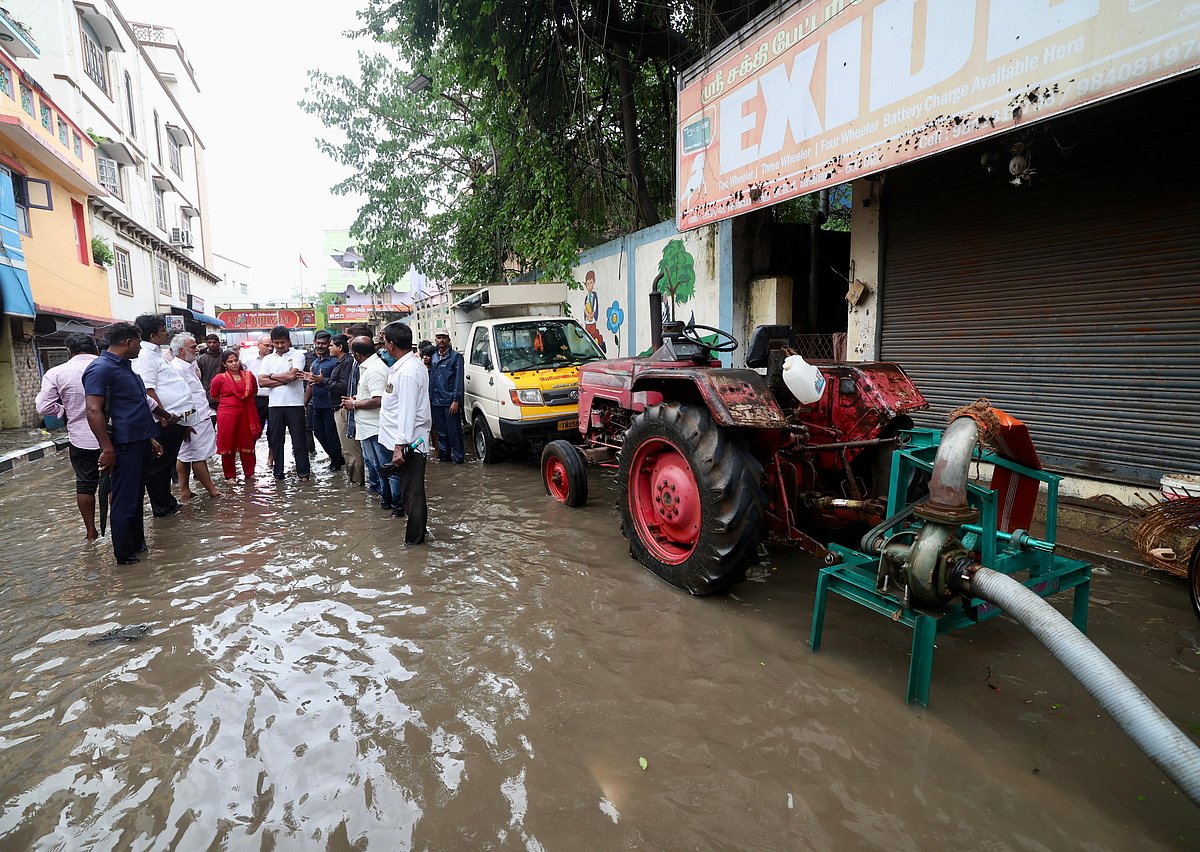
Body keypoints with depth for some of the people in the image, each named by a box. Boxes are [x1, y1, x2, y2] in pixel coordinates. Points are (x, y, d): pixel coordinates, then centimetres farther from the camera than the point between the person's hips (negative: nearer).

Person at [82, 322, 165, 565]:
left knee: (137, 497, 17)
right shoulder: (100, 368, -13)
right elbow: (94, 411, -20)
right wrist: (107, 448, -22)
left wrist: (150, 438, 24)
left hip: (140, 442, 10)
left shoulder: (125, 367, 17)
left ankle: (138, 544, 29)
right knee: (125, 501, -1)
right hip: (124, 445, -9)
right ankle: (125, 555, 8)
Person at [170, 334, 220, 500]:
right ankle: (212, 490, 4)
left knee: (184, 456, 14)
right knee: (199, 456, -2)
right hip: (194, 421, -11)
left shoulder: (189, 366, 15)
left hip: (199, 417, 11)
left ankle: (184, 491, 20)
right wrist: (187, 425, -21)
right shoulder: (179, 369, -17)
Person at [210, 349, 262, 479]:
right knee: (228, 444, 4)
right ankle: (230, 475, 15)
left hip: (246, 413, 2)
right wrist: (229, 402, 8)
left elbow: (254, 392, 19)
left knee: (248, 443, 8)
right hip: (227, 414, -2)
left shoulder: (249, 375, 3)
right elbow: (213, 396, 8)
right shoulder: (219, 378, -5)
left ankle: (249, 473, 20)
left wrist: (245, 401, 9)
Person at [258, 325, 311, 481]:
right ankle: (278, 473, 19)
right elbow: (261, 381, -2)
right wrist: (285, 379, -10)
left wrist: (272, 376, -2)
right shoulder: (267, 359, 10)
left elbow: (292, 375, -15)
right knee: (276, 440, 9)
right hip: (275, 405, 4)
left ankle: (303, 472, 11)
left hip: (295, 404, -4)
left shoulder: (297, 355, -1)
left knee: (299, 439, 2)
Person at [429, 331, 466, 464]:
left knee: (454, 430, -3)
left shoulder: (456, 357, -3)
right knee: (441, 430, 12)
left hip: (450, 401, -6)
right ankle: (444, 454, 22)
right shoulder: (433, 358, 16)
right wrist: (429, 398, 13)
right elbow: (430, 379, 20)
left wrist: (456, 400, -15)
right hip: (436, 401, 6)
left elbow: (458, 379, -9)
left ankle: (457, 457, 4)